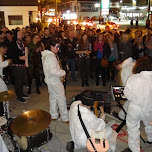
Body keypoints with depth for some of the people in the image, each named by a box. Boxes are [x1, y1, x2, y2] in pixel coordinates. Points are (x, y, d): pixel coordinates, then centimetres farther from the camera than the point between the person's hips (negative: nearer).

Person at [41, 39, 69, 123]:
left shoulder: (46, 55, 9)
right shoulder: (51, 57, -24)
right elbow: (53, 71, -28)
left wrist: (60, 70, 11)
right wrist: (63, 72, -14)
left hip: (50, 80, 10)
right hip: (54, 81, -10)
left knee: (53, 98, 19)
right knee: (61, 99, 0)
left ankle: (54, 115, 31)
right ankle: (65, 118, 9)